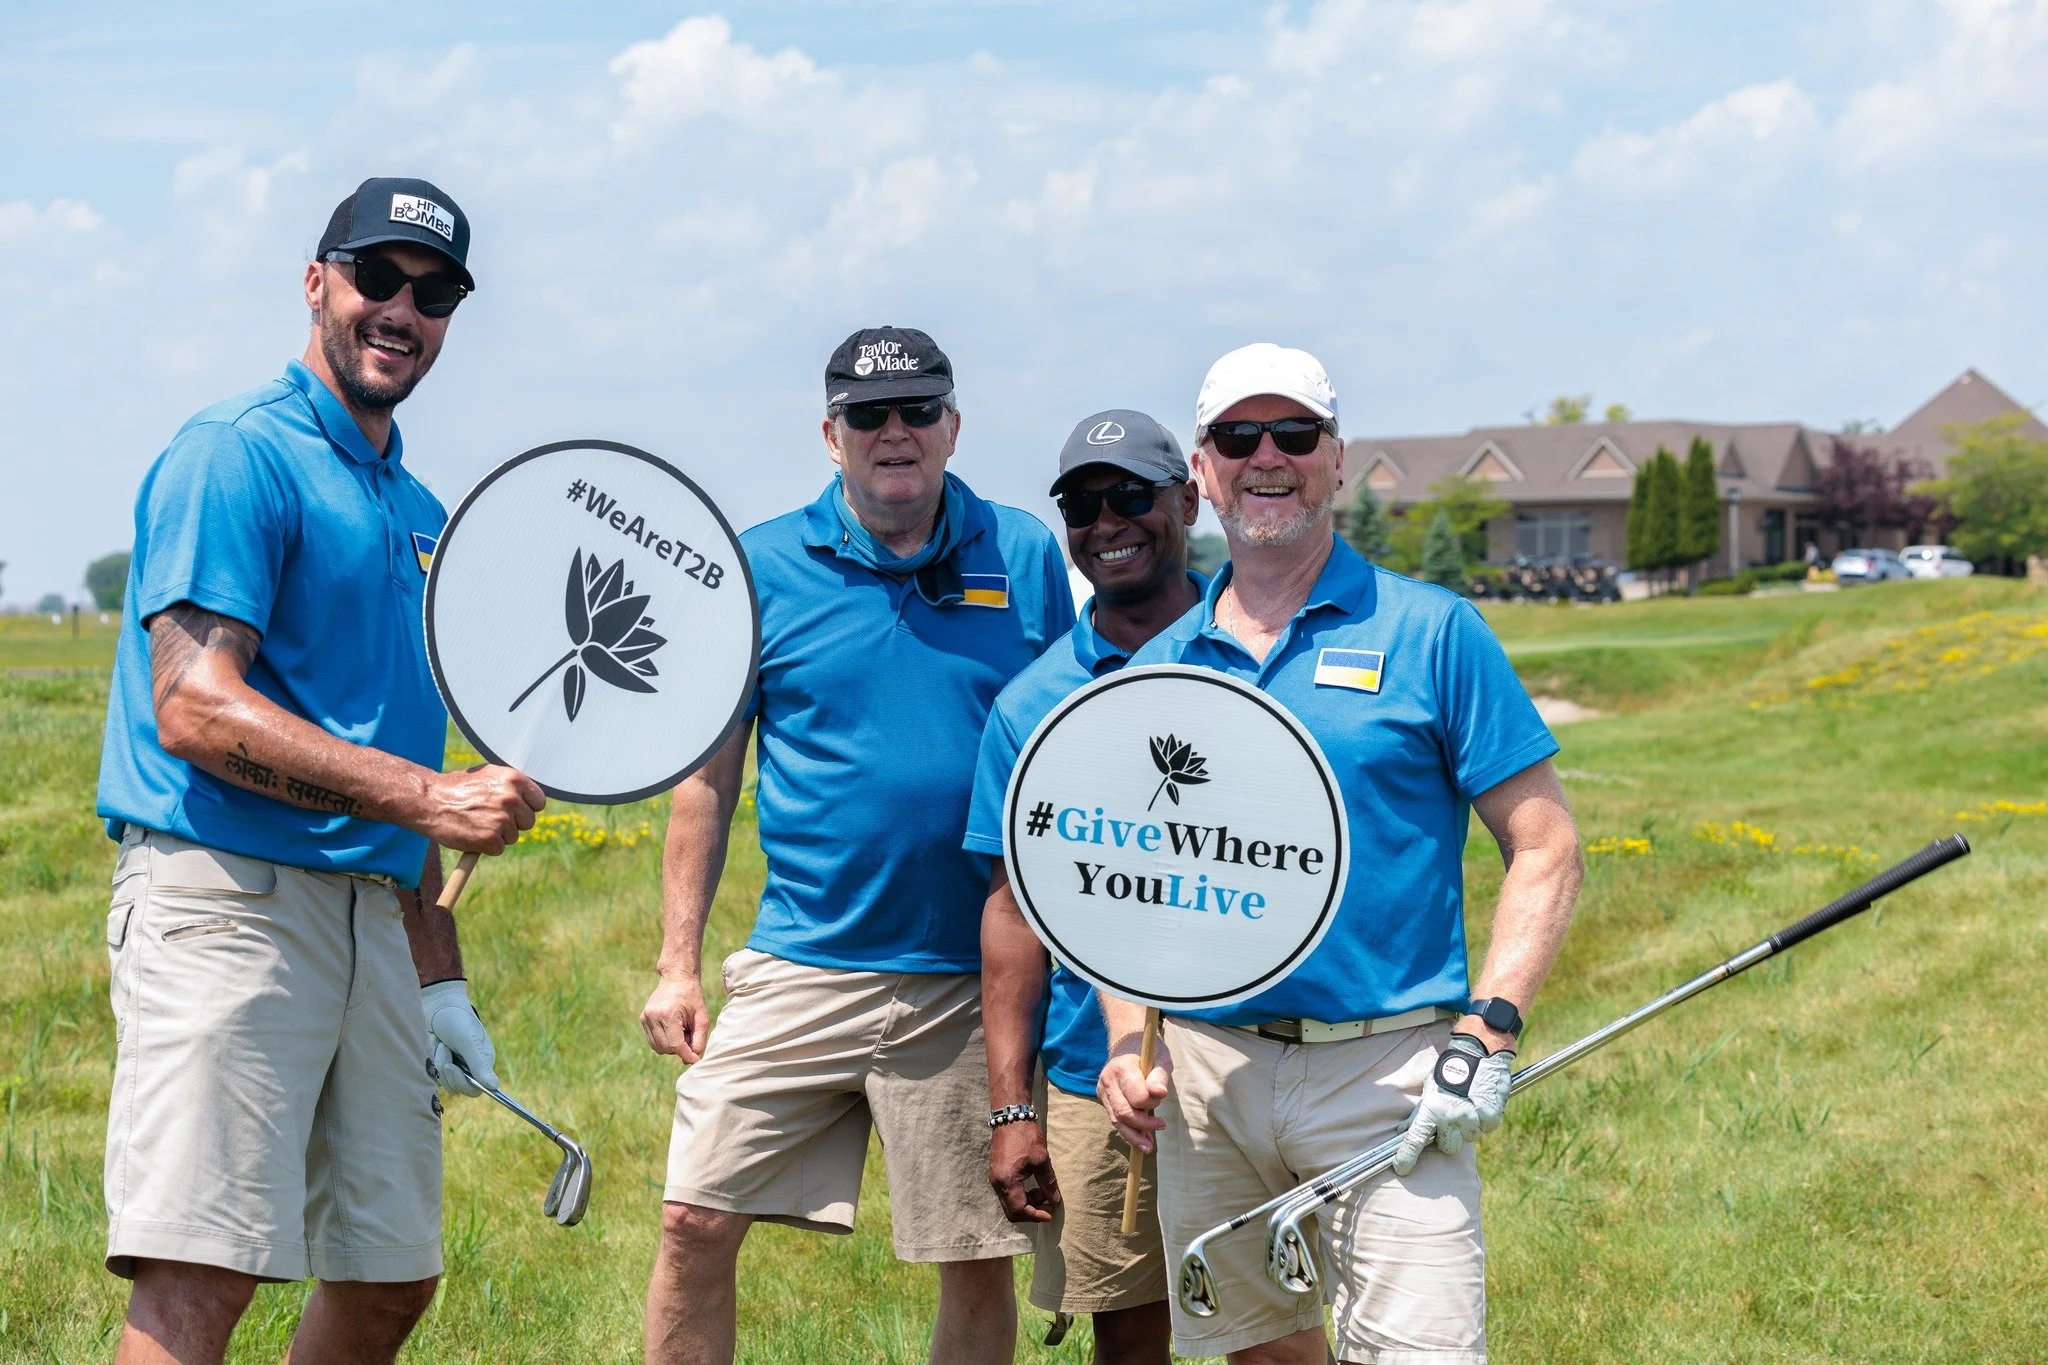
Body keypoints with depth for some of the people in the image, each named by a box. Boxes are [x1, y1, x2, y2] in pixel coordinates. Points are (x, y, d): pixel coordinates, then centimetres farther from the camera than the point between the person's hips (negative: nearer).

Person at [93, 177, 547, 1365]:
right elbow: (195, 710, -17)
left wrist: (438, 975, 18)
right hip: (225, 899, -9)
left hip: (371, 915, 9)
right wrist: (424, 798, -21)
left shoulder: (422, 515, 21)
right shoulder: (238, 456, -5)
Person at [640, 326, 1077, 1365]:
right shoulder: (762, 568, 3)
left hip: (975, 980, 0)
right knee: (696, 1221, -4)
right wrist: (677, 965, 0)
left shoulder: (1026, 560, 5)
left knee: (979, 1262, 5)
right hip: (800, 967, 0)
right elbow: (707, 776, 5)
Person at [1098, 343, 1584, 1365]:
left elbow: (1545, 850, -1)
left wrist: (1489, 1029, -13)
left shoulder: (1431, 633, 1)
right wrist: (1127, 1040, 3)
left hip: (1387, 1072, -4)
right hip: (1206, 1076, 4)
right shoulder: (1157, 668, 12)